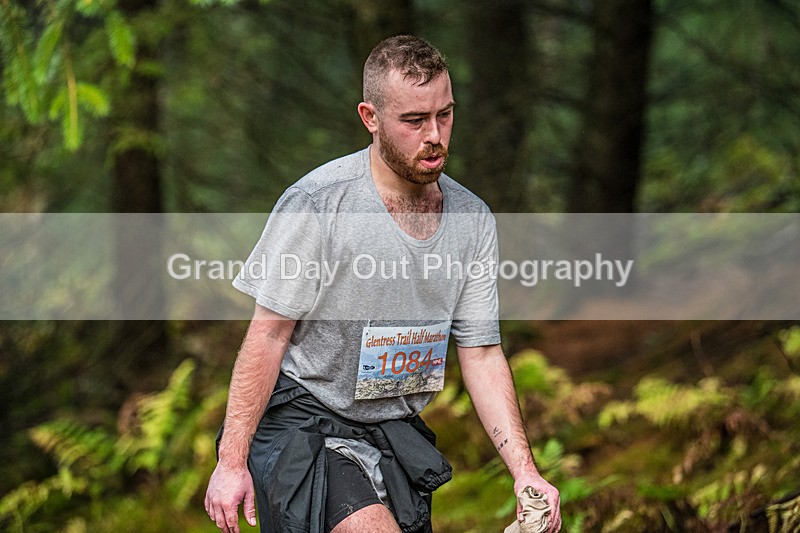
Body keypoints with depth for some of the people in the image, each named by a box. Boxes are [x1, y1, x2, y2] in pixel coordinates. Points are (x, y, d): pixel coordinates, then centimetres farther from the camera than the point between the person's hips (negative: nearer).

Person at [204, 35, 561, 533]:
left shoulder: (473, 220, 1)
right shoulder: (317, 203, -16)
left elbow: (482, 354, 4)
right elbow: (268, 337, -13)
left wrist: (525, 470, -6)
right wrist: (232, 462, -15)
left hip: (397, 432, 7)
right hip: (301, 417, -6)